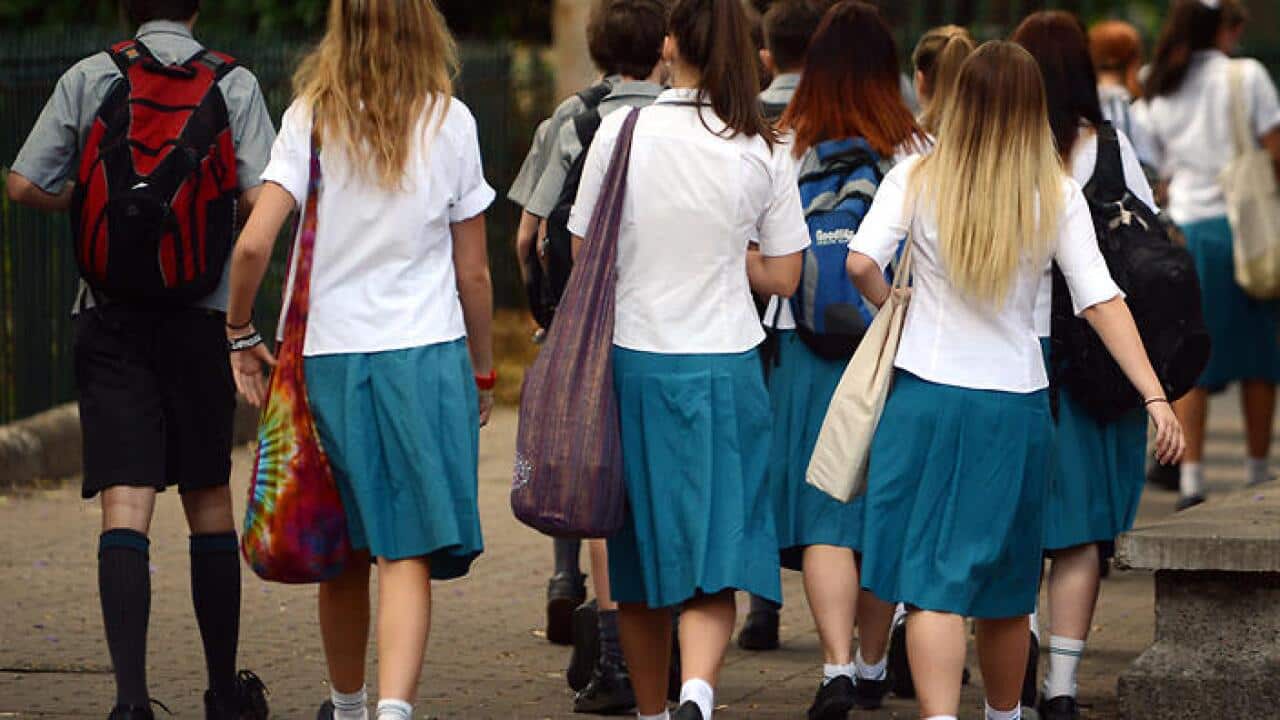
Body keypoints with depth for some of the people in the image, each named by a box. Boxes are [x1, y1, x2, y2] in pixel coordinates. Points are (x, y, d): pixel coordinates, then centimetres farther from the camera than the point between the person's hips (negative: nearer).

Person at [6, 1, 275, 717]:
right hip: (199, 318, 0)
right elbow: (264, 200, -9)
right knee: (209, 500, 14)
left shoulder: (89, 77, 1)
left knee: (125, 505, -6)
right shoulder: (235, 83, -1)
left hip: (110, 317, 0)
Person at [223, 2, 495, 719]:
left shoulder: (310, 118, -1)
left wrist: (242, 334, 7)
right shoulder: (448, 121, -1)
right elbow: (473, 272, 3)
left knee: (346, 550, 17)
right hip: (425, 353, -2)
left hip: (330, 355, 2)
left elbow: (255, 243, -9)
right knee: (410, 553, -5)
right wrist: (483, 370, 15)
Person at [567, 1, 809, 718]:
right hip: (727, 367, 0)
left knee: (643, 550, 14)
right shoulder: (761, 151, -2)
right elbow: (783, 277, 4)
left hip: (634, 359, 0)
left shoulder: (621, 132, -5)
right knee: (716, 551, -2)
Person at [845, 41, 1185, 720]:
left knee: (934, 580, -5)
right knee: (1005, 586, 17)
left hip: (927, 395, -2)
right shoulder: (1058, 196, -2)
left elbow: (861, 263, -15)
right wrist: (1156, 398, -8)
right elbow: (1101, 302, -8)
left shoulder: (916, 179, -5)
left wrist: (890, 305, 7)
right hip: (1017, 405, 2)